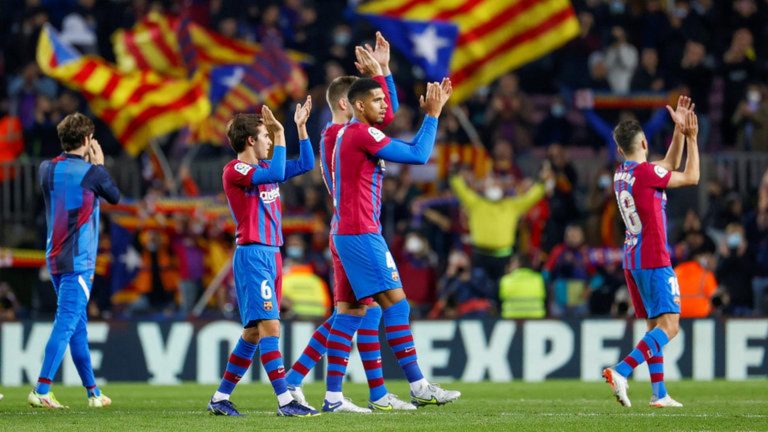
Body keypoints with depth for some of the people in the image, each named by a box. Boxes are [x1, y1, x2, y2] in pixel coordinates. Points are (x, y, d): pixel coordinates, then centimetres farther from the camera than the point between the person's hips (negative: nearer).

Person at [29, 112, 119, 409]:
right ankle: (41, 390, -19)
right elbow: (115, 197, 8)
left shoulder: (47, 169, 5)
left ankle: (93, 392, 22)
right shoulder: (92, 173, -11)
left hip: (54, 259, 7)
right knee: (66, 324, -10)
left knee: (78, 326, 15)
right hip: (79, 262, -7)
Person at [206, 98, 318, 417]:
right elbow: (276, 174, -24)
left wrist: (301, 126, 16)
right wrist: (280, 135, -18)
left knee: (253, 333, 9)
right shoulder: (234, 171, -9)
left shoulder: (262, 168, 17)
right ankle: (285, 401, -18)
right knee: (269, 326, -14)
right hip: (252, 256, -9)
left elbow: (305, 164, 21)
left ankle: (220, 398, 15)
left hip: (272, 256, 9)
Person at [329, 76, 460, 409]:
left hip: (349, 234, 10)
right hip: (362, 233, -10)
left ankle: (333, 396, 5)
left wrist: (431, 113, 20)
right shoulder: (362, 133, -12)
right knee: (396, 303, -10)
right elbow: (418, 155, -14)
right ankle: (419, 388, -11)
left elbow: (408, 150, 26)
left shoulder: (347, 134, 19)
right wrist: (433, 114, -4)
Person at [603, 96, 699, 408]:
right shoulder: (645, 172, -14)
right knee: (669, 326, -12)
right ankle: (620, 371, -27)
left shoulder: (621, 174, 11)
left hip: (633, 260, 9)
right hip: (654, 260, -9)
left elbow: (670, 167, 22)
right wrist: (691, 138, 6)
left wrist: (679, 131, 16)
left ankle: (659, 393, 10)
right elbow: (691, 177, -2)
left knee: (655, 325, 13)